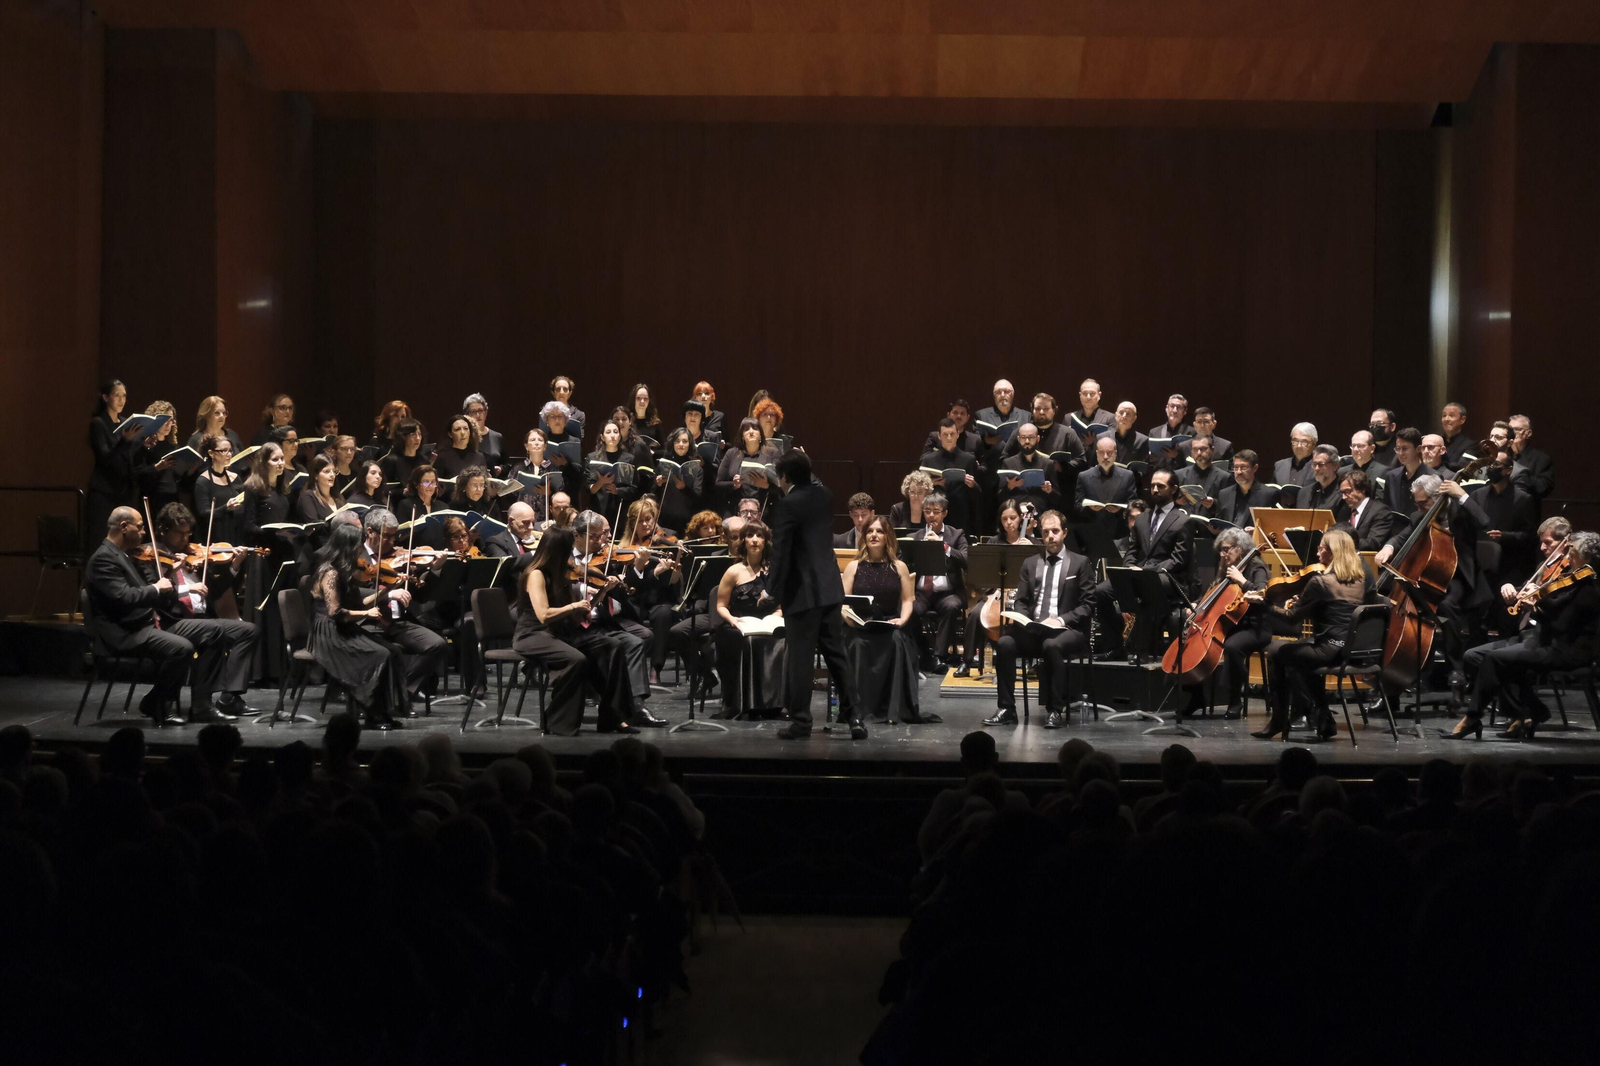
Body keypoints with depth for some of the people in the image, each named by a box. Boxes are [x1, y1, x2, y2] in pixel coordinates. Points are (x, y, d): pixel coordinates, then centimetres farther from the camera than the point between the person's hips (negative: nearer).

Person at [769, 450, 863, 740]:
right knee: (836, 654, 11)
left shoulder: (787, 506, -14)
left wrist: (772, 591, -9)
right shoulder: (824, 495, 7)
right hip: (830, 588, 7)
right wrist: (803, 462, 28)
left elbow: (781, 553, -16)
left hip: (802, 591, -7)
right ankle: (853, 716, 8)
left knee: (800, 658, 0)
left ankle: (800, 722, 3)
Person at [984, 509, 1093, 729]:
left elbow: (1088, 604, 0)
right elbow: (1020, 601, 16)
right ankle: (1007, 709, -21)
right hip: (1033, 629, 4)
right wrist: (1025, 620, -6)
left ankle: (1056, 710, -28)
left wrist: (1062, 620, -15)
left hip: (1067, 630, -4)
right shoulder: (1030, 564, 19)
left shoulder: (1080, 563, 7)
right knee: (1004, 643, -26)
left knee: (1052, 645, -38)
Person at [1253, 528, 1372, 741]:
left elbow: (1292, 620, -9)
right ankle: (1320, 716, 30)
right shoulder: (1361, 580, 8)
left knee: (1276, 652, 13)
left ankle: (1279, 719, 17)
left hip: (1331, 650, -8)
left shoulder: (1320, 582, -13)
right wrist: (1301, 601, 16)